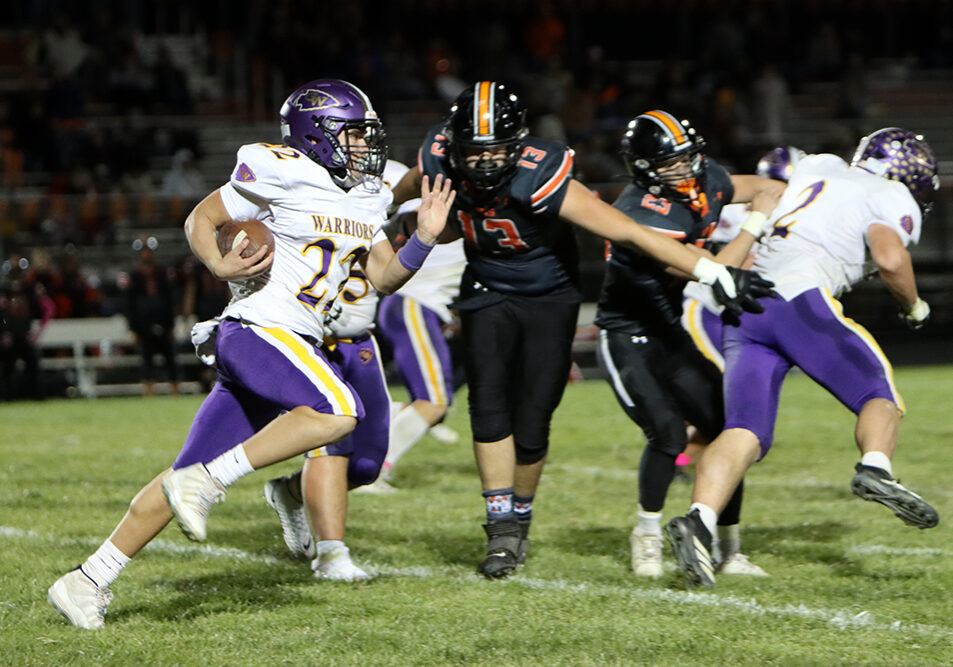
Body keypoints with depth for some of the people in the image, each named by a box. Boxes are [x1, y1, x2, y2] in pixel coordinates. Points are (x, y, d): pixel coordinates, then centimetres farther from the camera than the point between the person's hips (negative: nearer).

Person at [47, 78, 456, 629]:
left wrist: (425, 238, 3)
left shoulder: (366, 198, 16)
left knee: (192, 479, 6)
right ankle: (206, 481, -22)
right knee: (340, 412, -29)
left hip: (295, 343, 8)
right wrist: (219, 264, -19)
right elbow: (201, 219, 0)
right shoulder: (283, 175, -7)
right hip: (259, 328, -8)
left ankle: (89, 580, 10)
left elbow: (385, 276, 20)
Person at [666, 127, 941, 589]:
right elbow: (889, 258, -6)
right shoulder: (892, 200, 11)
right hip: (800, 297, -6)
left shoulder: (819, 167, 31)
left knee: (745, 432, -4)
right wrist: (914, 307, 11)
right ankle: (875, 468, -23)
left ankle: (698, 521, -26)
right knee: (880, 394, 6)